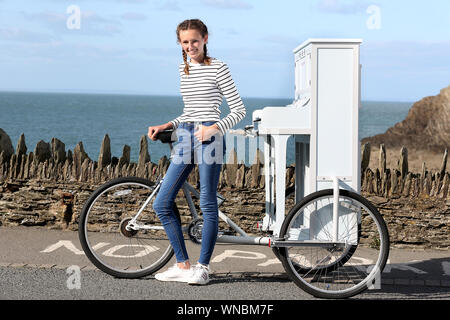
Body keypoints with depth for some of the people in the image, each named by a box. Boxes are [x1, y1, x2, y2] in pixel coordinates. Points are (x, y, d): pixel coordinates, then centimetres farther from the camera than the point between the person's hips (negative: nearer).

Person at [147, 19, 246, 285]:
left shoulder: (218, 68, -3)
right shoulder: (184, 69, 17)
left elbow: (239, 110, -6)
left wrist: (214, 128, -19)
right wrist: (166, 126, 12)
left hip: (208, 138, -7)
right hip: (185, 138, 7)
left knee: (208, 205, -2)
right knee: (162, 204, 3)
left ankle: (203, 267, 10)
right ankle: (183, 265, 11)